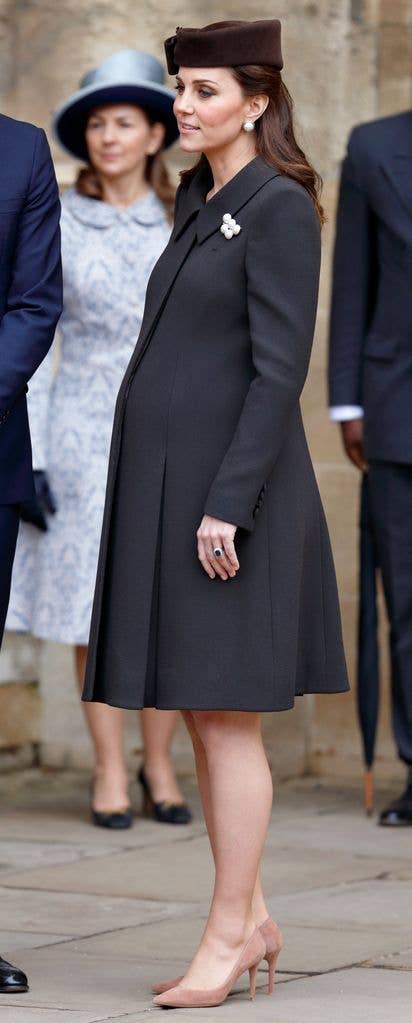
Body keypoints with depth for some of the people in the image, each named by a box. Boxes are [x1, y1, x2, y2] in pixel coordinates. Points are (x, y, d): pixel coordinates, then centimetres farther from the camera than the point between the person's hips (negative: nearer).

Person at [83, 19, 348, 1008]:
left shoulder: (282, 209, -12)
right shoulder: (202, 201, 16)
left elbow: (281, 367, -17)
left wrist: (227, 506, -21)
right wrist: (169, 503, 18)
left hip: (231, 484, -9)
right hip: (172, 482, 9)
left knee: (225, 714, -5)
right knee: (203, 715, 10)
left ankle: (228, 935, 2)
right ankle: (250, 918, 17)